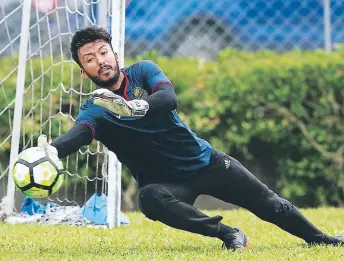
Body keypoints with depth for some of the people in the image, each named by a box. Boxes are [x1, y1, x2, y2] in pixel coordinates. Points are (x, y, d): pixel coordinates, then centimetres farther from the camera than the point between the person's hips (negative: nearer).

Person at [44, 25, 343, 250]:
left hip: (205, 160, 2)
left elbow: (168, 98, -26)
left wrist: (131, 107, -47)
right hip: (165, 181, -2)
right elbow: (77, 135, -32)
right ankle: (229, 234, -32)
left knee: (268, 203, 4)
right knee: (149, 198, -37)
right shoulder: (95, 110, -9)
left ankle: (319, 239, 28)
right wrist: (50, 151, -57)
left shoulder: (142, 71, -5)